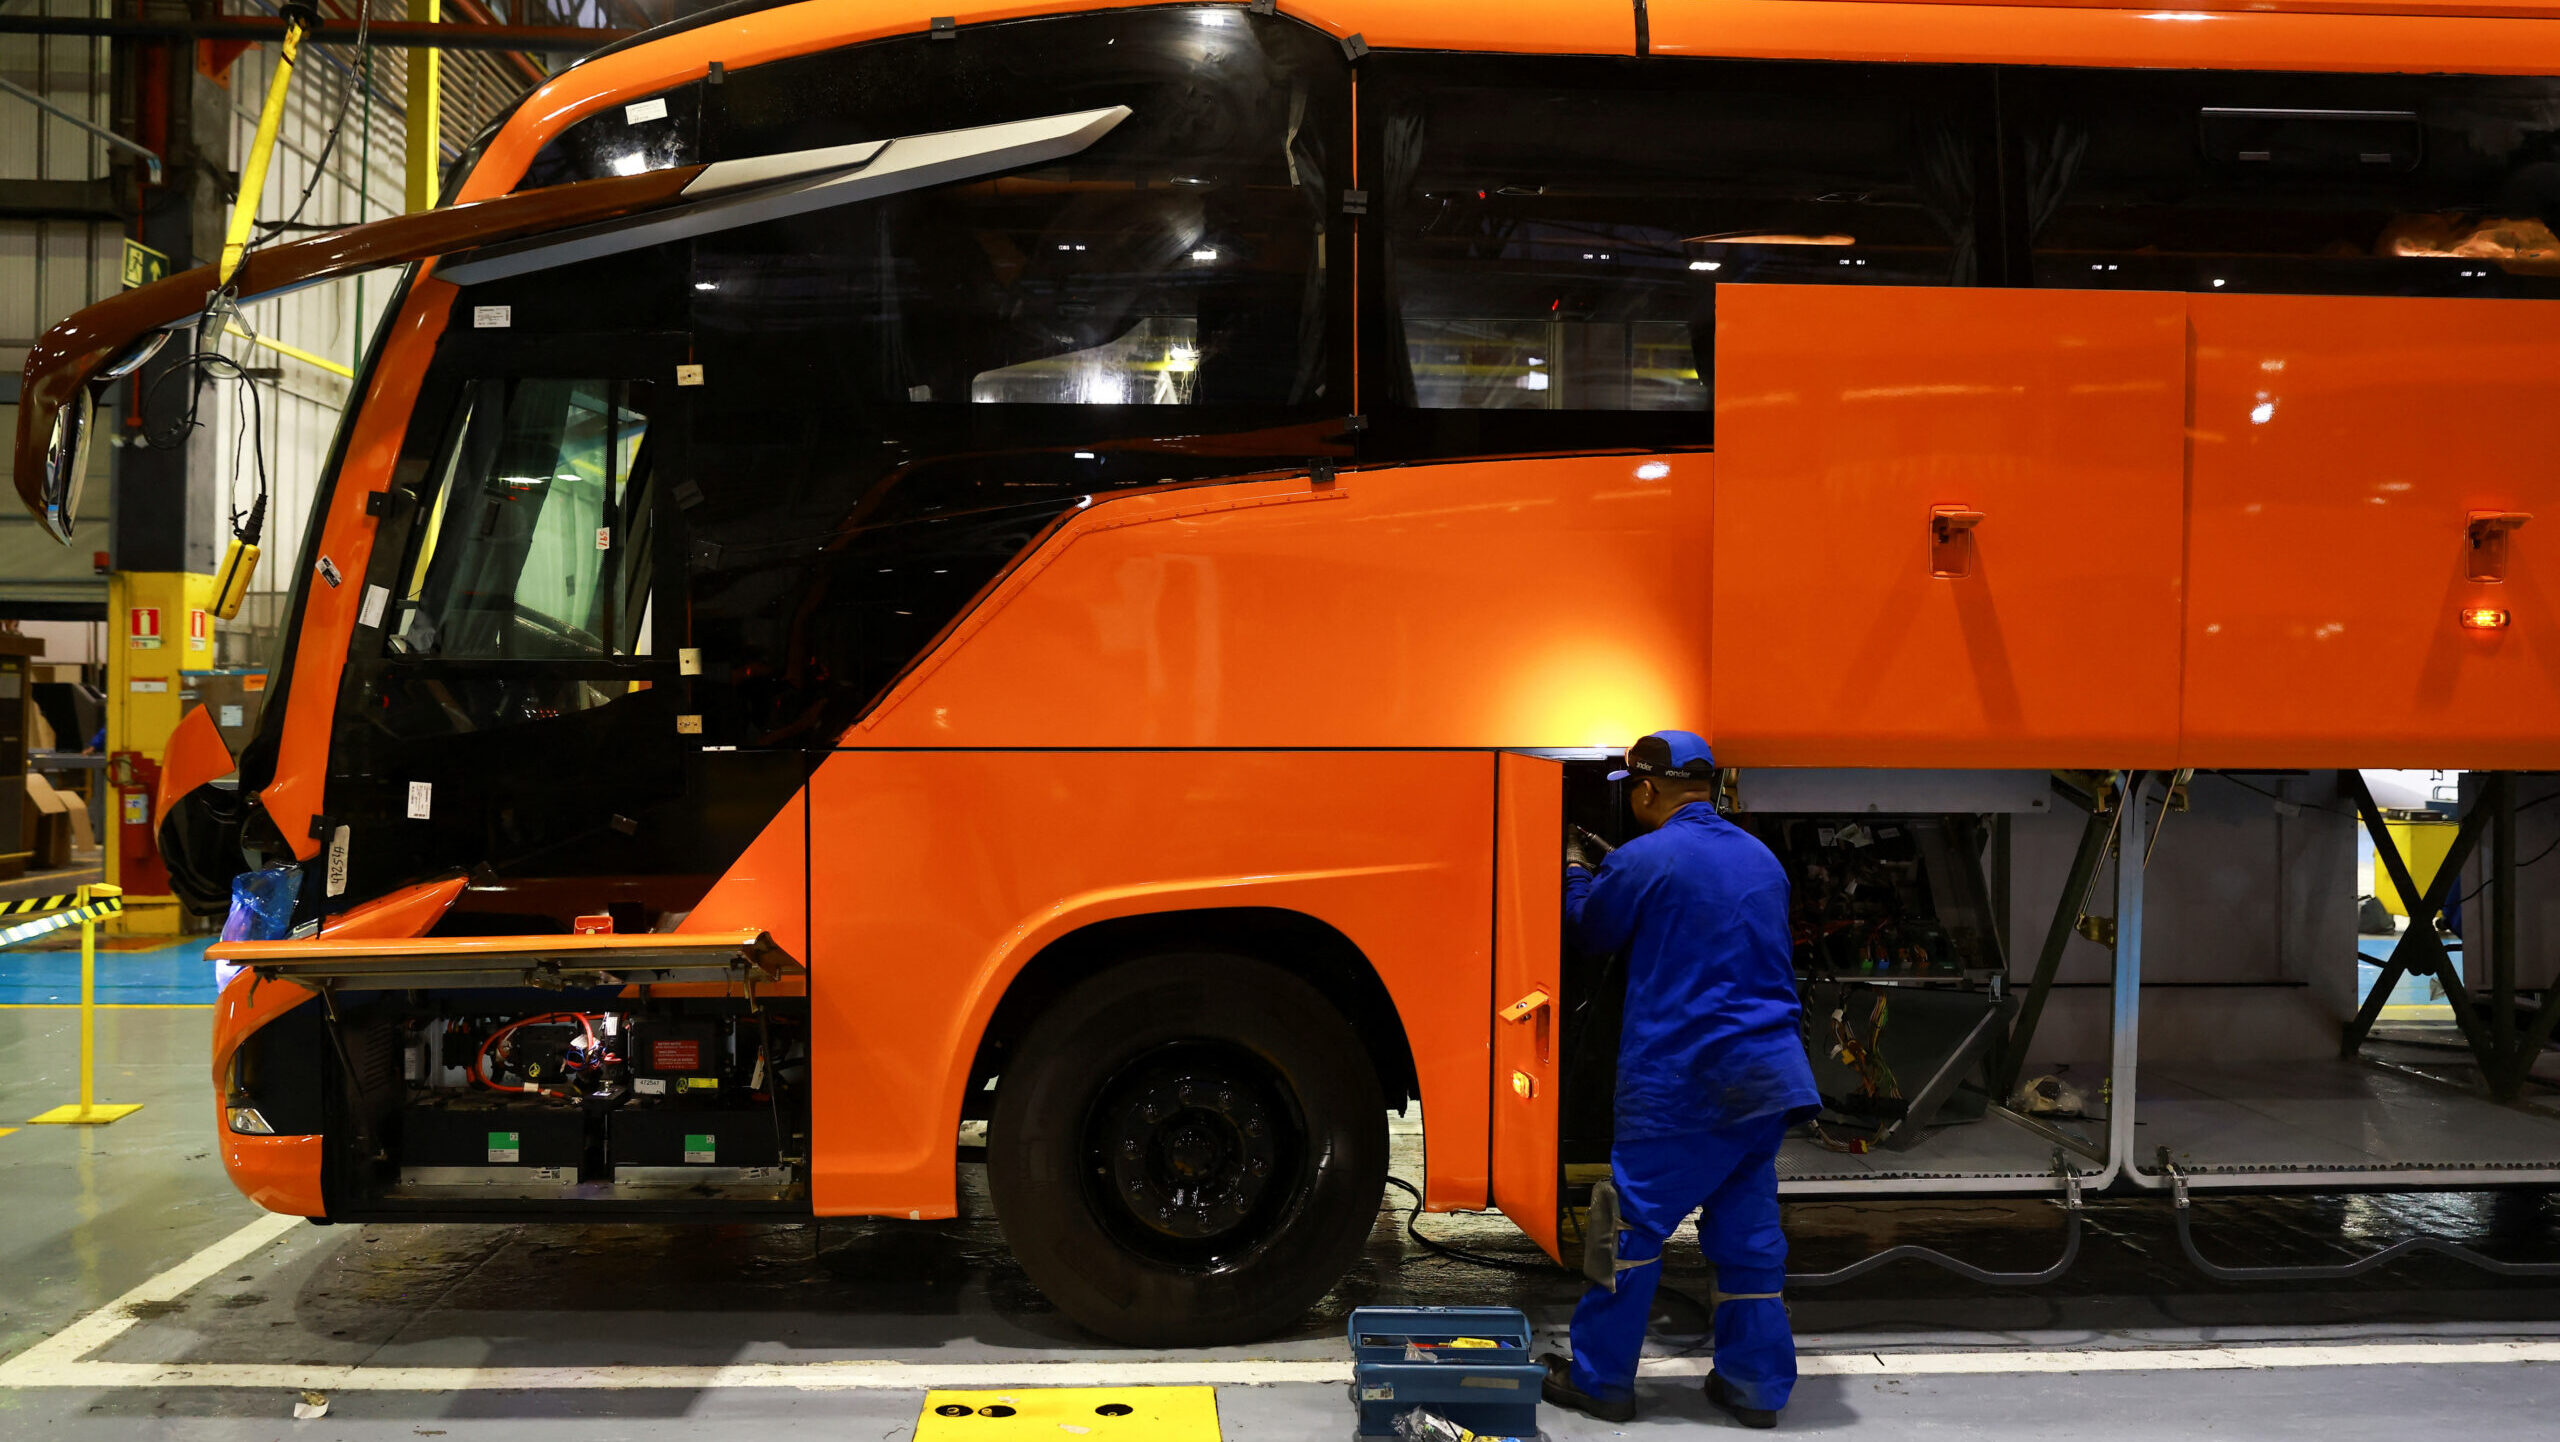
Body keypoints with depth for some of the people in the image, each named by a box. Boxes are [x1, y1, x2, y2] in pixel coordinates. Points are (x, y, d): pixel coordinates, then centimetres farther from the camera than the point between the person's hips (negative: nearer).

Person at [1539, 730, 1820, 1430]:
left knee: (1635, 1226, 3)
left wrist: (1578, 873, 27)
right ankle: (1756, 1385, 17)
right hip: (1768, 1077, 7)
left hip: (1682, 1084, -7)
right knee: (1748, 1228, 12)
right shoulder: (1760, 858, 13)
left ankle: (1600, 1380, 11)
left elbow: (1591, 931, 6)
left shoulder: (1644, 860, -10)